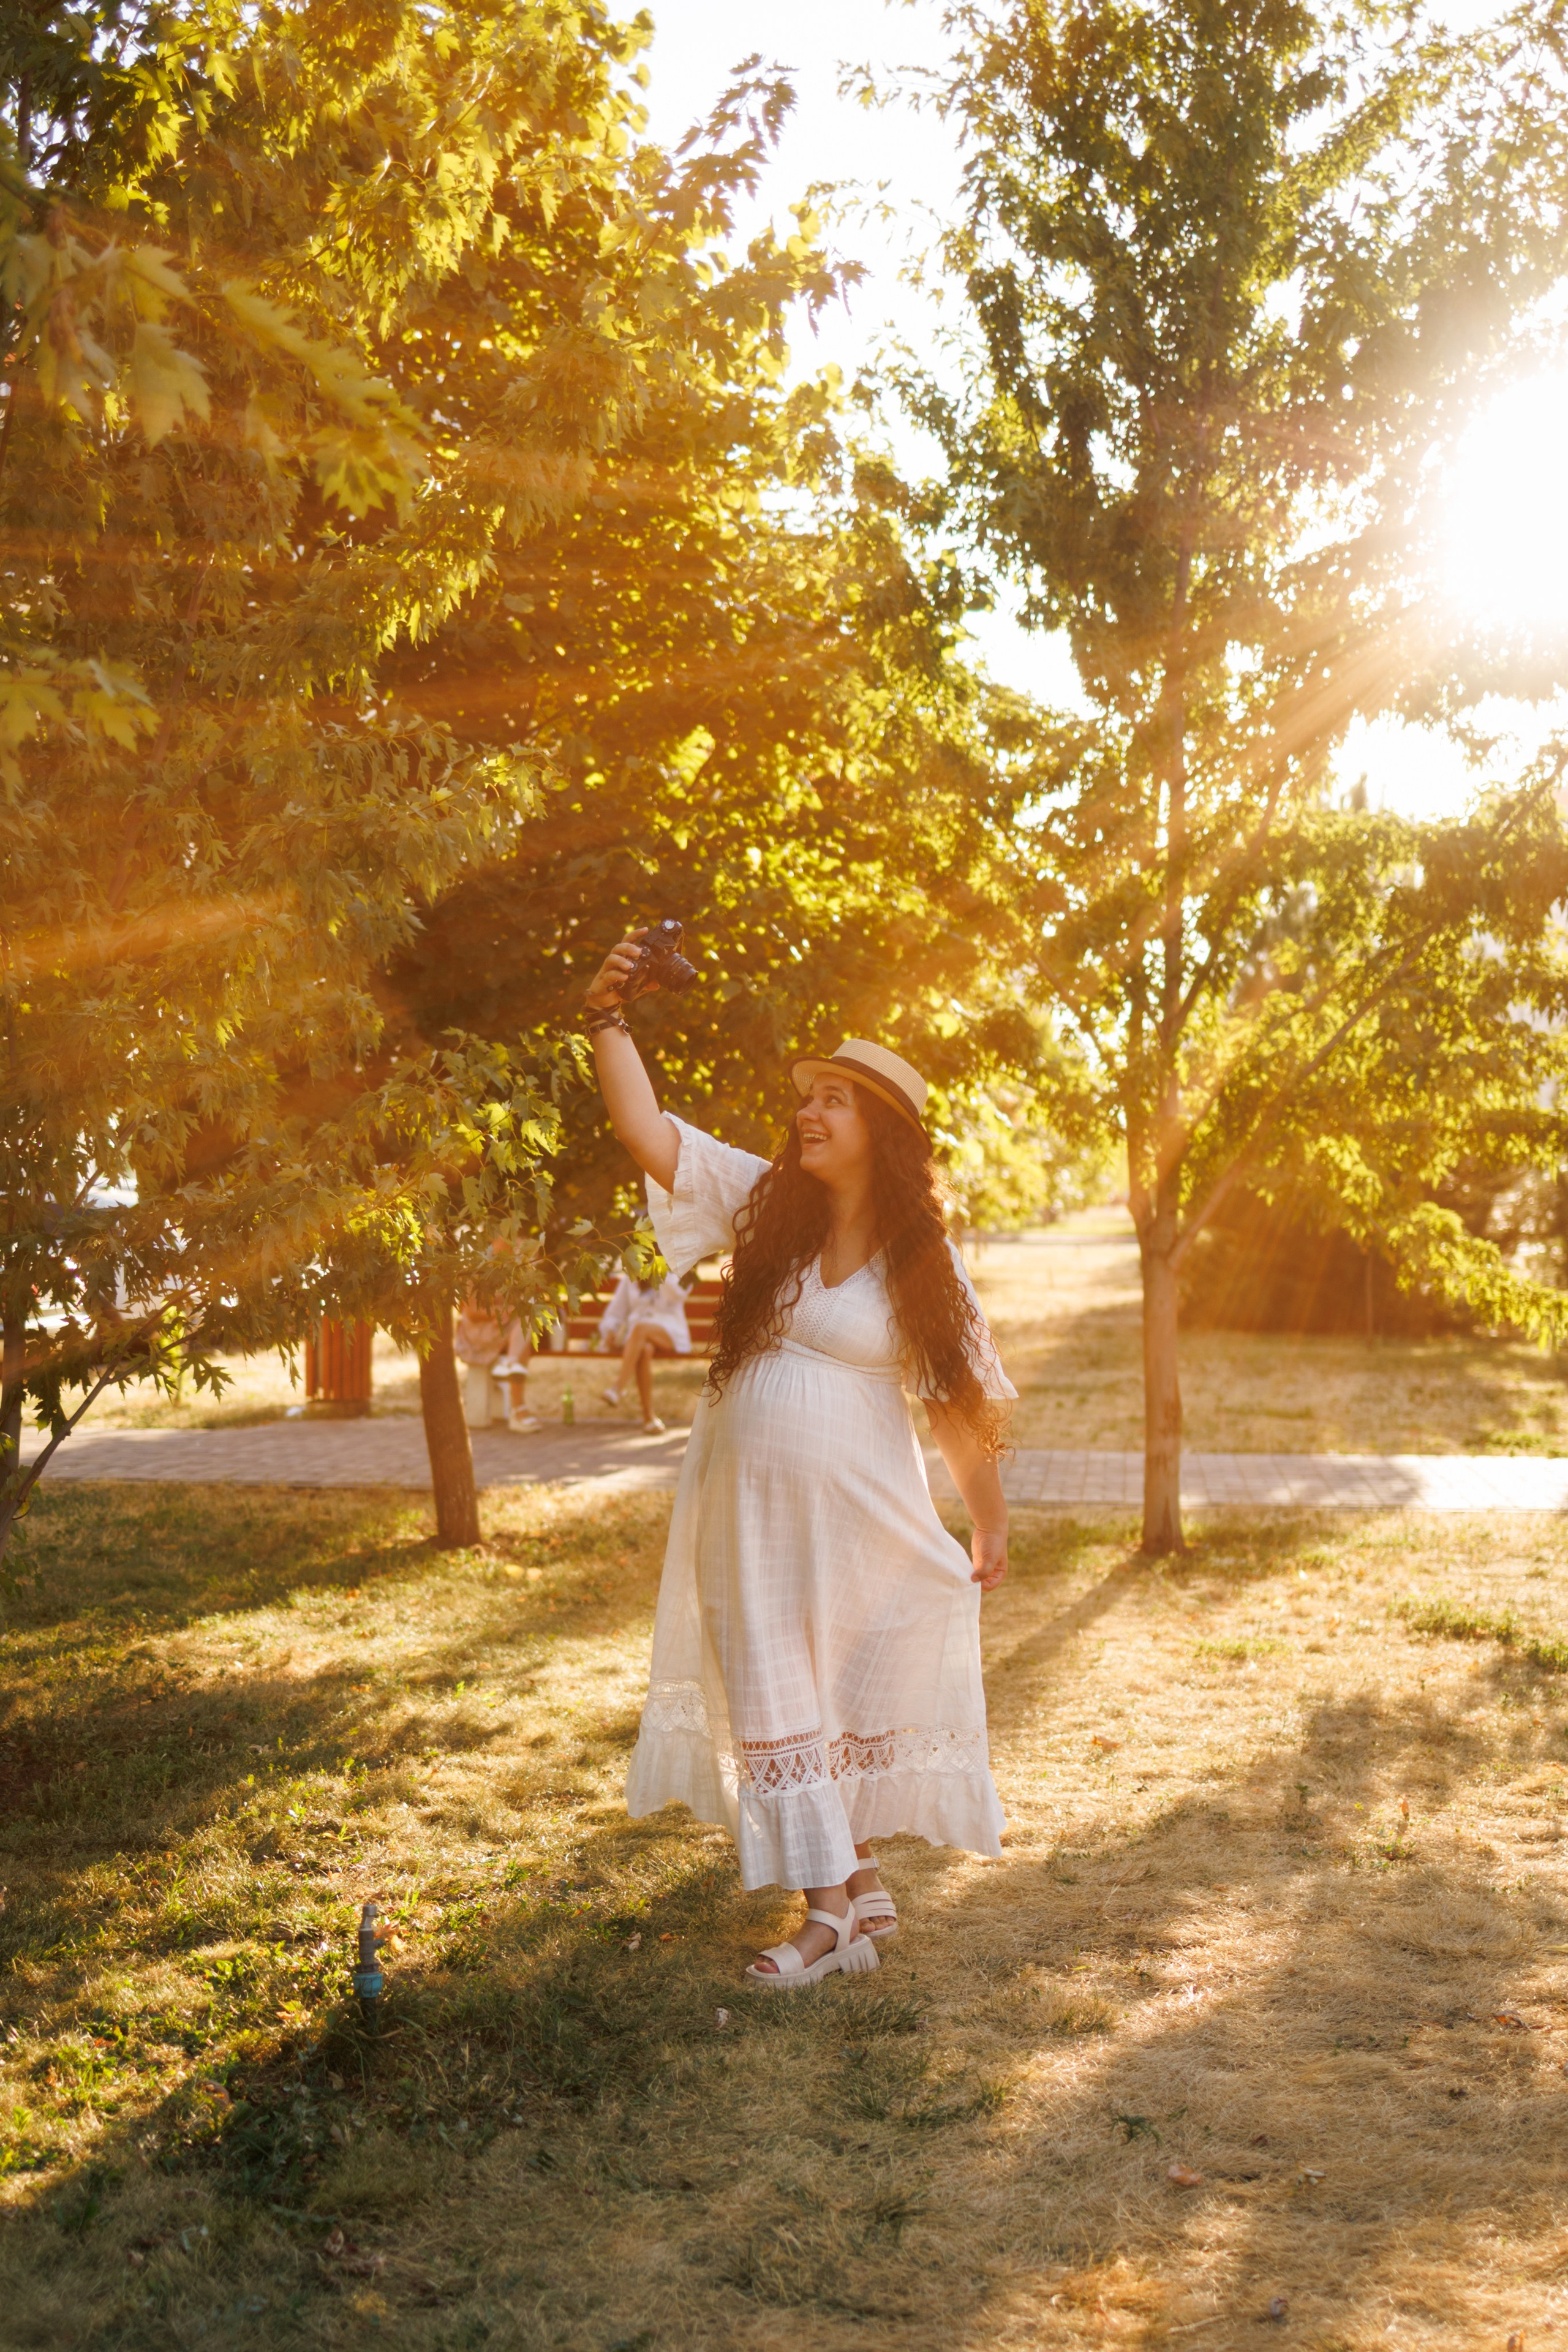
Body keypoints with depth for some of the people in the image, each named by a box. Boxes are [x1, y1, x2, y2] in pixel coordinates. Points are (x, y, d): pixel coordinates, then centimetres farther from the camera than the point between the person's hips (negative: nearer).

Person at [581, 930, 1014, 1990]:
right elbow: (647, 1133, -10)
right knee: (770, 1701, 4)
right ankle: (838, 1899, 14)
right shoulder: (763, 1199, 0)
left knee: (857, 1698, 10)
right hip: (750, 1508, 2)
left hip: (861, 1515, -2)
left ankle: (853, 1874, 28)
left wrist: (991, 1524, 5)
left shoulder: (923, 1257, -4)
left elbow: (961, 1400, 1)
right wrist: (608, 1020, -23)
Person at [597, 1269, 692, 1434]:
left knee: (641, 1328, -36)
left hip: (670, 1333, -2)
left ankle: (619, 1386, -45)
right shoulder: (629, 1279, 17)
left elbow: (679, 1295, -17)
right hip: (638, 1336, 2)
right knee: (645, 1350, -36)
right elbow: (614, 1314, 16)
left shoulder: (673, 1274, 7)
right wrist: (610, 1331, -5)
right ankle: (648, 1416, -38)